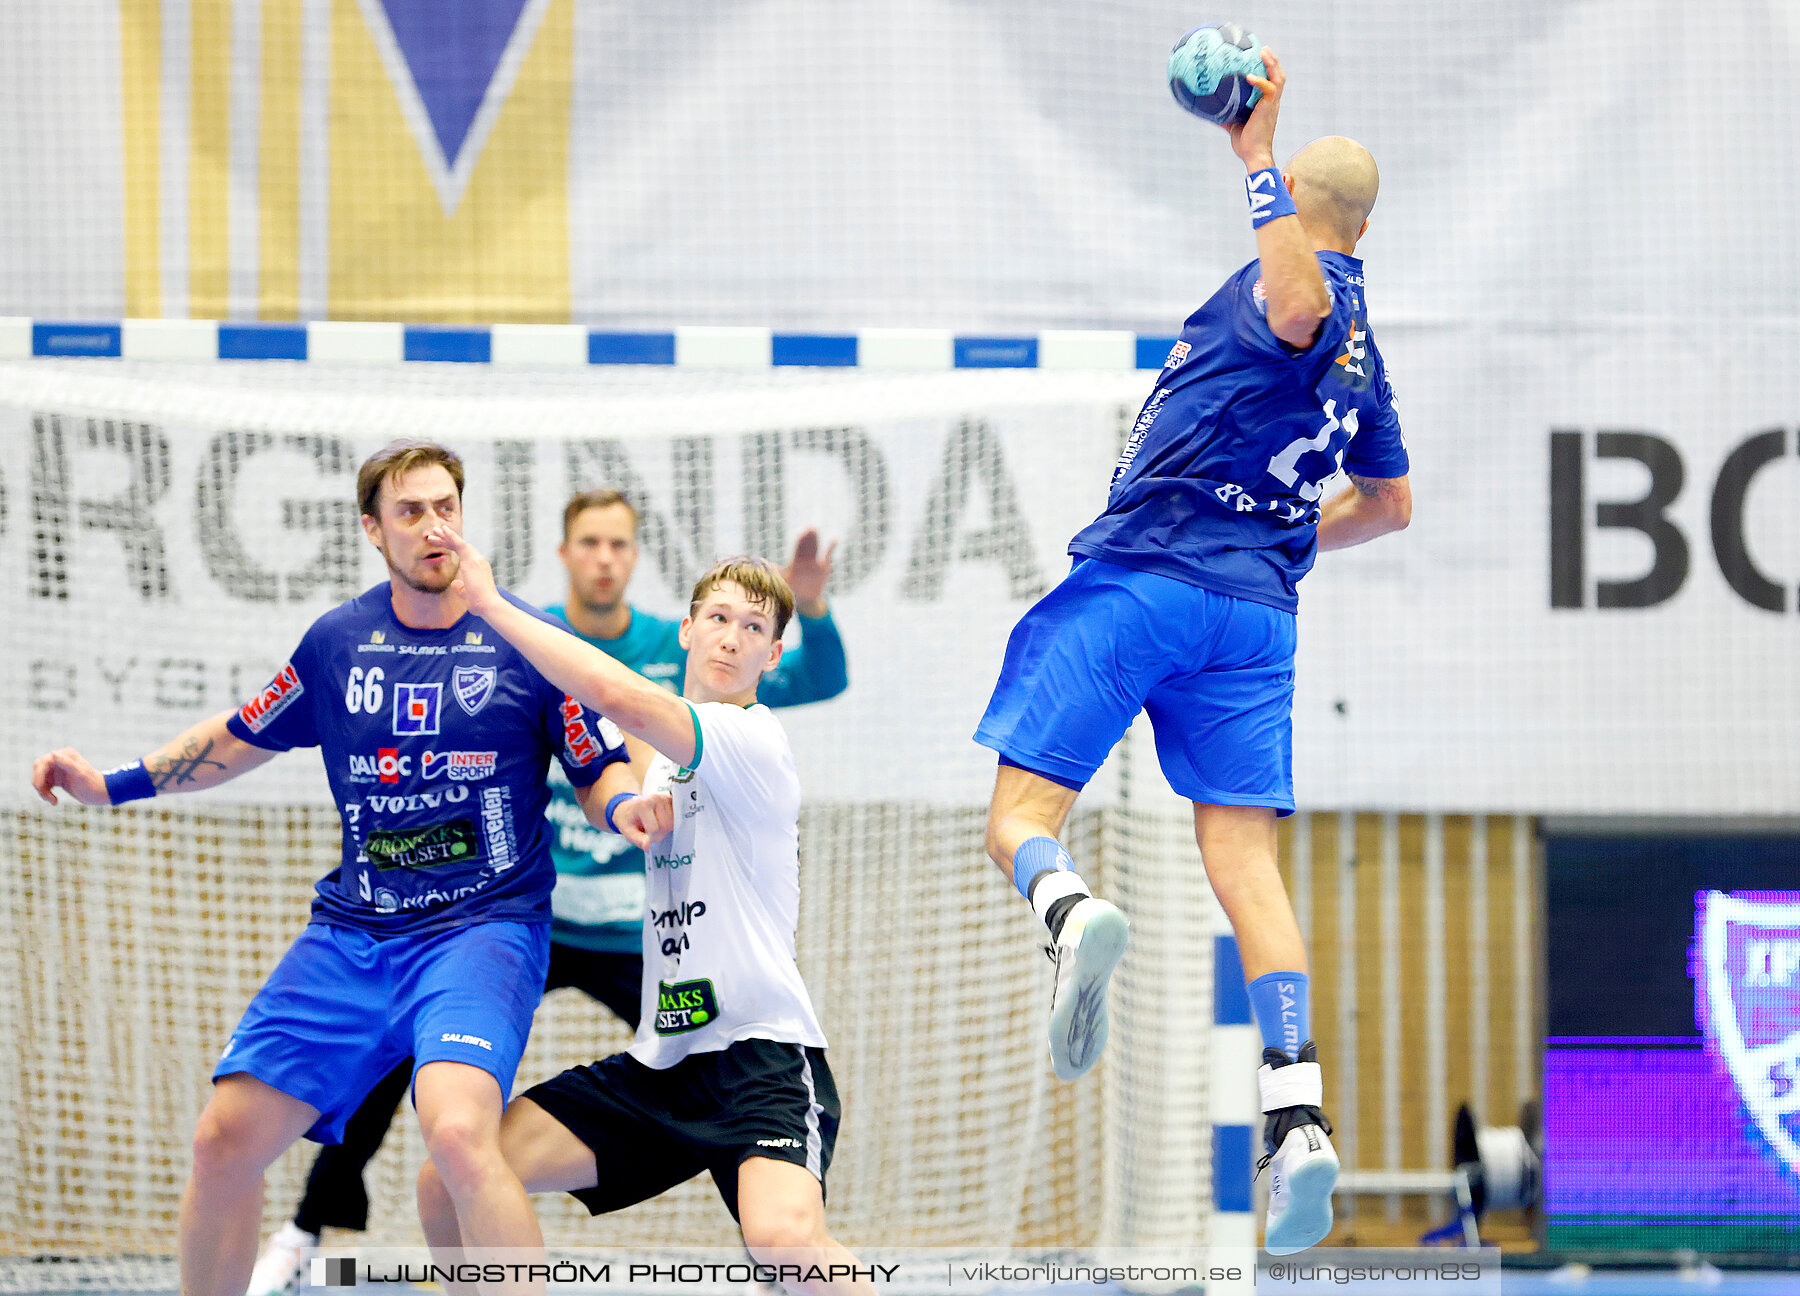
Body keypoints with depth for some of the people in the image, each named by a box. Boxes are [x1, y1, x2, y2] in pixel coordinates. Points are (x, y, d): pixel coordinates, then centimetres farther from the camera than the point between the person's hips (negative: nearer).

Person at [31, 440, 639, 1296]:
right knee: (226, 1138, -2)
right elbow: (245, 737, 23)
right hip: (350, 936, 4)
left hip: (484, 928, -4)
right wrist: (116, 784, 17)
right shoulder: (337, 642, 6)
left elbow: (598, 774, 3)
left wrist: (631, 805, -20)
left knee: (458, 1133, -31)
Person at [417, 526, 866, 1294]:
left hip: (760, 1050, -8)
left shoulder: (753, 741, -11)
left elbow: (619, 696, -27)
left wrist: (491, 603, -22)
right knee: (446, 1187, -3)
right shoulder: (673, 751, 15)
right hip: (660, 1058, 8)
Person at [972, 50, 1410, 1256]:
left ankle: (1071, 910, -41)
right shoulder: (1363, 347, 21)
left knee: (1021, 812, -4)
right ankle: (1301, 1120, -18)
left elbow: (1296, 309, -29)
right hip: (1258, 607, 6)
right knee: (1247, 861, -1)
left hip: (1142, 573, -6)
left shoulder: (1307, 286, -1)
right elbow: (1391, 503, 35)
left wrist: (1257, 159, -19)